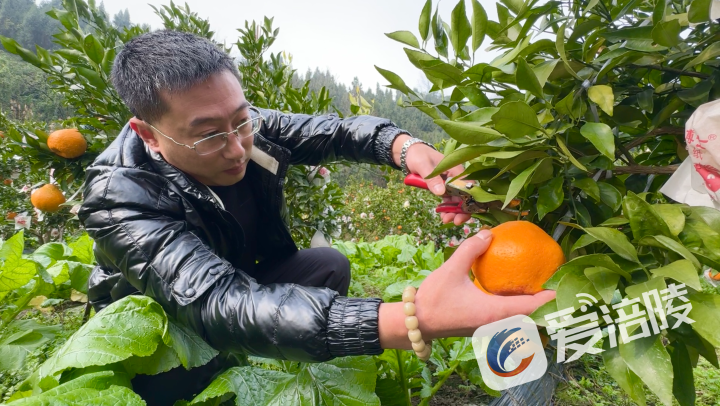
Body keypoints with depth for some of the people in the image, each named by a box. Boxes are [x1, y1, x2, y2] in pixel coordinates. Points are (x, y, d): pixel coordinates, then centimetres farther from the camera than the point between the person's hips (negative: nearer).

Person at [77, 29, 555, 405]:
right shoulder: (121, 197, -37)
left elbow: (336, 131, -13)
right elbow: (221, 308, -50)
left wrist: (407, 147, -39)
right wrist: (416, 319, -62)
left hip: (242, 278, 5)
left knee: (331, 266, -13)